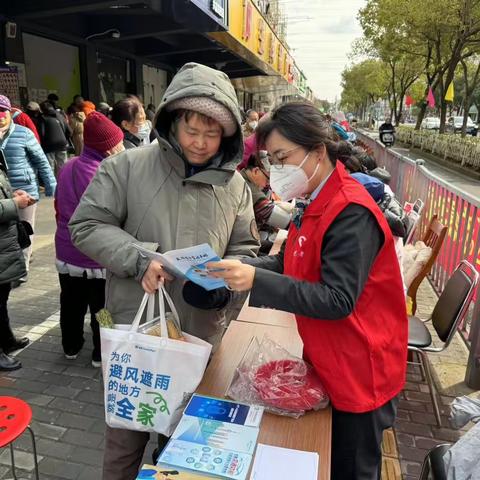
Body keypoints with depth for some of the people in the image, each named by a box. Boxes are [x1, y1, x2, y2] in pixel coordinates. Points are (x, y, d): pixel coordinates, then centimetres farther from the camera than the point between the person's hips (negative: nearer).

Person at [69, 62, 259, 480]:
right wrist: (138, 259, -21)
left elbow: (245, 251, 6)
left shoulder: (235, 186, 1)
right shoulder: (126, 167, -8)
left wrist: (223, 283, -15)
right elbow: (87, 226, -6)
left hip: (202, 336, 3)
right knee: (127, 435, 17)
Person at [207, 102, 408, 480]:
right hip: (328, 362, 8)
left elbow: (338, 301, -29)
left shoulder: (351, 214, -26)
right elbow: (291, 264, 7)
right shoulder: (320, 203, 5)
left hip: (358, 373, -8)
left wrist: (257, 281, -34)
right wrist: (241, 267, -10)